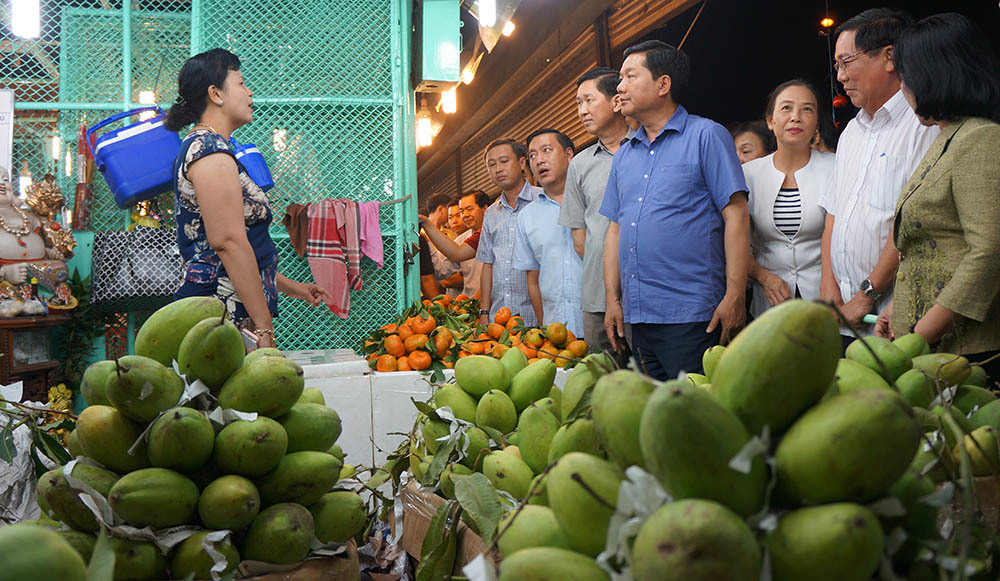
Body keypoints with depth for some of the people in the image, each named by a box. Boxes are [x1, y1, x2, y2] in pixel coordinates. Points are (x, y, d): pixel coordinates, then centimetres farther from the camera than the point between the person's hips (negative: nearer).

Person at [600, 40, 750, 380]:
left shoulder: (706, 136, -1)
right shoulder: (624, 155, 17)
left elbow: (736, 216, -7)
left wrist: (734, 296, -14)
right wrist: (613, 298, 11)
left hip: (690, 315, -6)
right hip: (638, 315, 6)